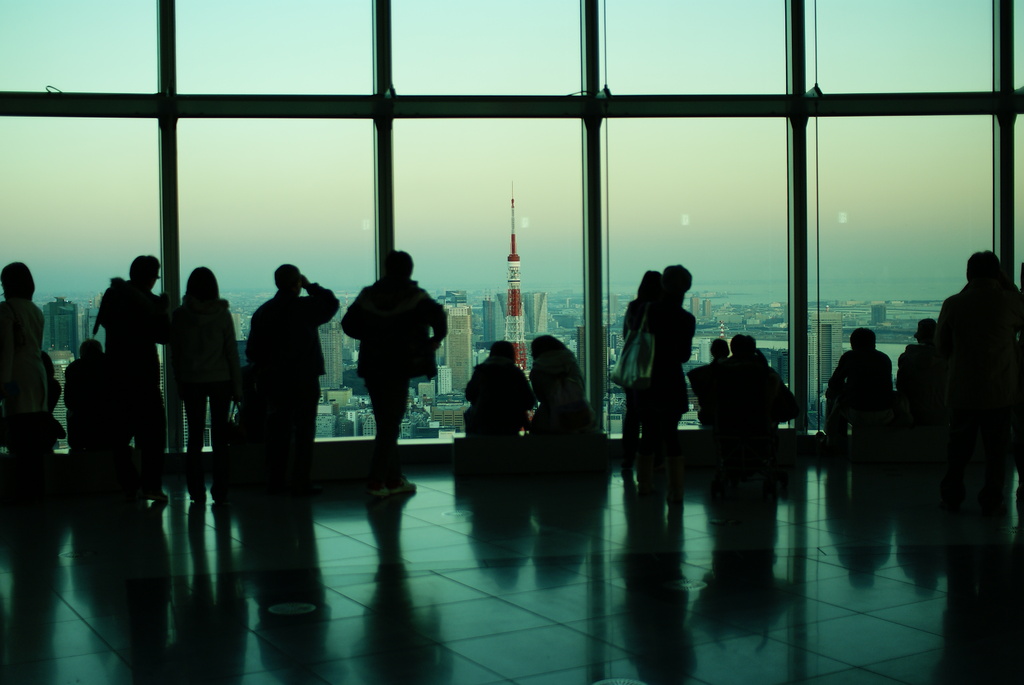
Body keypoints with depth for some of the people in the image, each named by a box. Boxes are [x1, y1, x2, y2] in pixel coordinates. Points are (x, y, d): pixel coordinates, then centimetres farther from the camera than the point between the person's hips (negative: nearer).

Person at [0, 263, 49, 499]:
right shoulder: (36, 310, 16)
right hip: (38, 375, 7)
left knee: (21, 438, -8)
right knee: (36, 437, 7)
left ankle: (27, 490, -10)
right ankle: (36, 488, 9)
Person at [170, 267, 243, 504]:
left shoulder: (180, 315, -3)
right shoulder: (222, 314, -5)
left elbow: (175, 353, 1)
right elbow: (232, 352, -3)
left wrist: (179, 383, 10)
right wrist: (237, 387, 3)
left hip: (191, 381, 1)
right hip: (220, 379, -1)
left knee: (194, 437, 8)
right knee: (219, 438, 3)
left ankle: (196, 492, 8)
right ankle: (220, 492, 1)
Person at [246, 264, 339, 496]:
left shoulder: (262, 311, 6)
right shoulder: (304, 307, -10)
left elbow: (252, 349, 8)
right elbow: (331, 304, 5)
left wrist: (262, 373, 18)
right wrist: (311, 286, 9)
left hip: (273, 380, 5)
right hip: (304, 380, -5)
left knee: (277, 432, 10)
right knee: (304, 431, 0)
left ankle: (275, 482, 12)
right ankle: (301, 483, -2)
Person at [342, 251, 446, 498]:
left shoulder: (368, 295, 6)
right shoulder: (414, 296, -7)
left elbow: (348, 324, 6)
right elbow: (437, 316, -20)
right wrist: (436, 339, -3)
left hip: (372, 366, 5)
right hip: (399, 367, -5)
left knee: (386, 423, 14)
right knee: (390, 424, -1)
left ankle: (394, 479, 19)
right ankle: (376, 481, -7)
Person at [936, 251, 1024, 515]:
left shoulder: (953, 303, -4)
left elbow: (941, 344, 6)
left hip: (962, 389, 2)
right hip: (999, 390, -2)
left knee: (959, 445, 12)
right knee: (996, 447, 6)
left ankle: (951, 496, 18)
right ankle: (991, 500, 8)